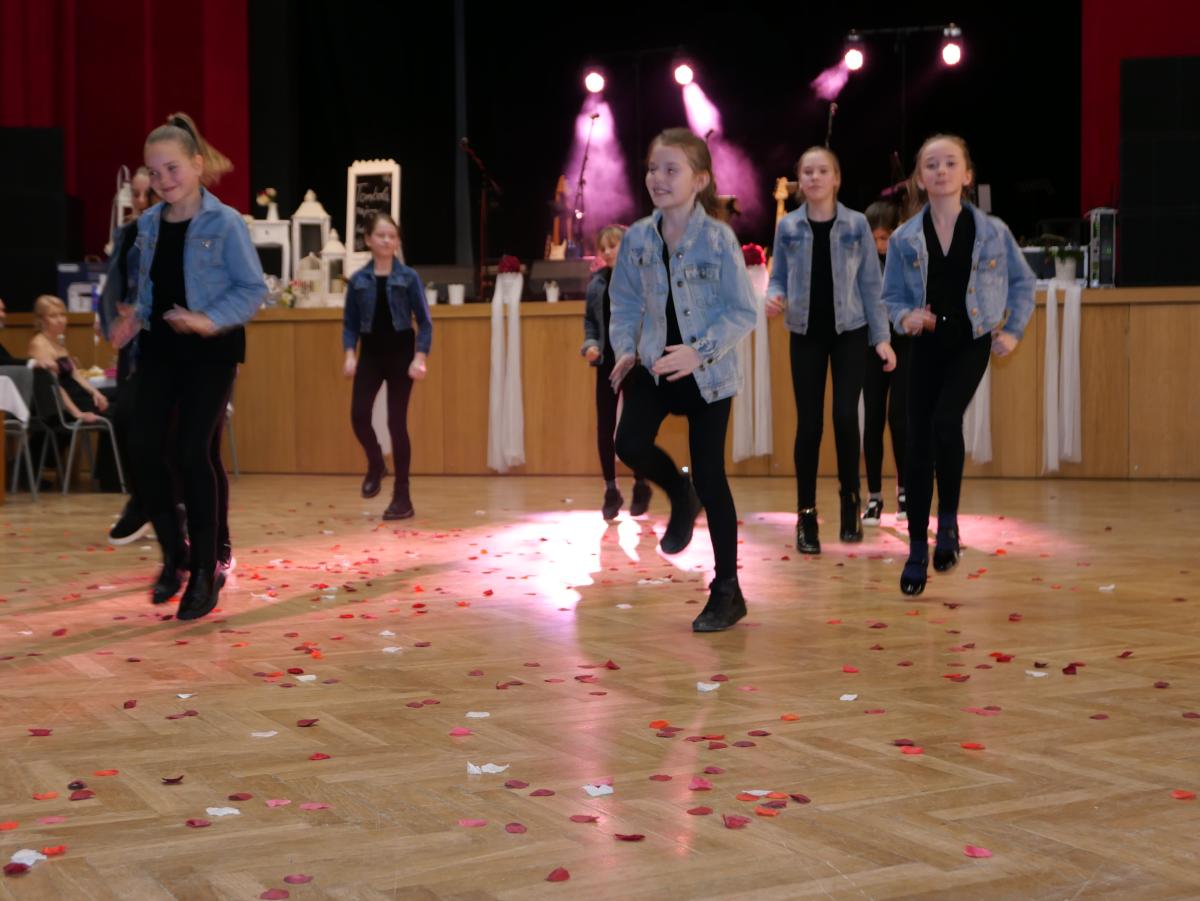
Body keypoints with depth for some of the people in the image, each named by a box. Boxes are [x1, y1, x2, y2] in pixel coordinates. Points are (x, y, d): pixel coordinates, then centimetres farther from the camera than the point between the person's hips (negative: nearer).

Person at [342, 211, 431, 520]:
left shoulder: (409, 277, -3)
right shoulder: (358, 280, 2)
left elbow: (424, 322, -2)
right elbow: (350, 323, 7)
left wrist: (420, 358, -13)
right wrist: (349, 354, -7)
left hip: (400, 354, -2)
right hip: (370, 354, 2)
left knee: (397, 423, -2)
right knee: (359, 415, -12)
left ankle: (402, 497, 7)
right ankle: (375, 464, 21)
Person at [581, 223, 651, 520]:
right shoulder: (597, 282, 4)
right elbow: (590, 320, 13)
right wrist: (590, 344, -4)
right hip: (607, 363, 3)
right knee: (605, 428, 3)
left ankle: (641, 486, 24)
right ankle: (611, 490, 15)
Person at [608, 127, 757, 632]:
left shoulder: (718, 239, -14)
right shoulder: (637, 238, -2)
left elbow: (742, 311, -13)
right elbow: (625, 302, 9)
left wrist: (700, 352, -24)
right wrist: (626, 349, -5)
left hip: (708, 373, -3)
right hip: (654, 364, 4)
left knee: (710, 477, 1)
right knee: (631, 444, -20)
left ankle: (727, 591, 14)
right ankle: (680, 496, 17)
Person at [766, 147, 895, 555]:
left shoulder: (857, 224, 1)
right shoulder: (787, 227, 3)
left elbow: (870, 284, 2)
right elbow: (778, 278, 7)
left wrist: (881, 337, -2)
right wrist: (774, 297, -17)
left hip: (850, 333, -1)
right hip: (806, 335, 1)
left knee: (845, 415, -13)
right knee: (809, 424, 1)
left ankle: (850, 497, 10)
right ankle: (806, 515, 11)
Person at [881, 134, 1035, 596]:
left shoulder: (992, 231, -2)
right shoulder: (904, 239, -1)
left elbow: (1022, 282, 10)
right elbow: (891, 296, 6)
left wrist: (1013, 330, 2)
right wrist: (905, 317, -14)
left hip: (972, 343, -2)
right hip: (927, 345, 2)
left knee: (945, 422, -25)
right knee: (918, 444, -1)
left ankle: (948, 522, -5)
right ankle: (917, 549, 10)